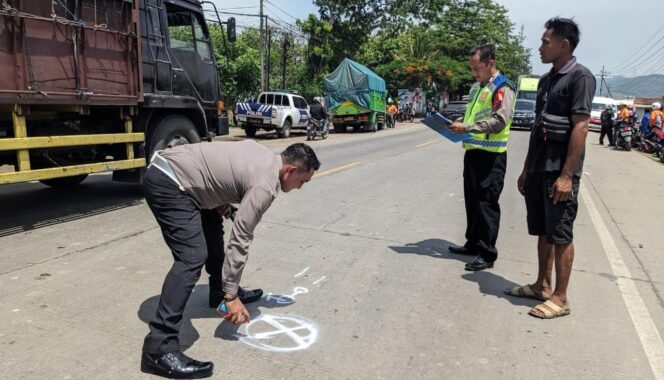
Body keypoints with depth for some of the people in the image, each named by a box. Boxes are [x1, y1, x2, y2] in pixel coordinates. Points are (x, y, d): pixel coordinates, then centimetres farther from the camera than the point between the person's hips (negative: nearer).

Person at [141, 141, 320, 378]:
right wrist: (231, 296, -10)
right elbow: (239, 241, -15)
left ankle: (220, 290, 41)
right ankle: (159, 348, -17)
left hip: (168, 168, 11)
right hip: (168, 184, -11)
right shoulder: (265, 186, -14)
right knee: (192, 258, -19)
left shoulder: (263, 154, 12)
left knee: (212, 230, 23)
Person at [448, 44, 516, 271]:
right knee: (472, 201, 15)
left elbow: (499, 122, -20)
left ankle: (487, 253, 4)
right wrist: (459, 126, 7)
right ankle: (473, 243, 28)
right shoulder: (477, 87, 18)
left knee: (487, 203, -4)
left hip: (491, 155, -9)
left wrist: (467, 127, -23)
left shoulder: (503, 88, -9)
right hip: (473, 151, 9)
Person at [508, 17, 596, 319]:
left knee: (561, 235, 0)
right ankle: (542, 286, 25)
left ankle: (560, 298, 10)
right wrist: (527, 168, 16)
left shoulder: (579, 77, -9)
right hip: (538, 169, 8)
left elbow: (580, 127, -16)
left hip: (560, 171, -8)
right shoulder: (546, 80, 15)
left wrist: (567, 175, -20)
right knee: (543, 231, 14)